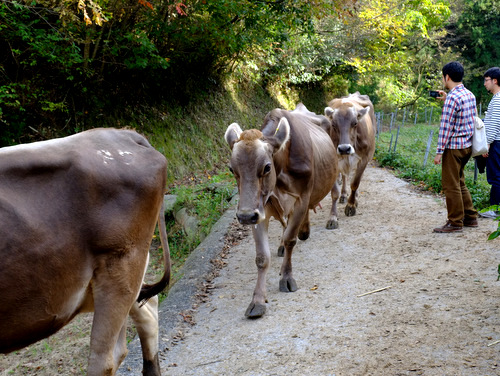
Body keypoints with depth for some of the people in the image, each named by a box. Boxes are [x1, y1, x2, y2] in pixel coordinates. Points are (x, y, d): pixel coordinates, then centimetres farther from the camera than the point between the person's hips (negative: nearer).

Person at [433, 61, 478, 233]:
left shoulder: (452, 98, -18)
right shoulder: (470, 94, 9)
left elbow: (446, 127, -18)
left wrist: (439, 152, -15)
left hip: (454, 146, -9)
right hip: (467, 145, 9)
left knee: (451, 185, 0)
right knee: (459, 182, 19)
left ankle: (455, 223, 6)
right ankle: (470, 217, 25)